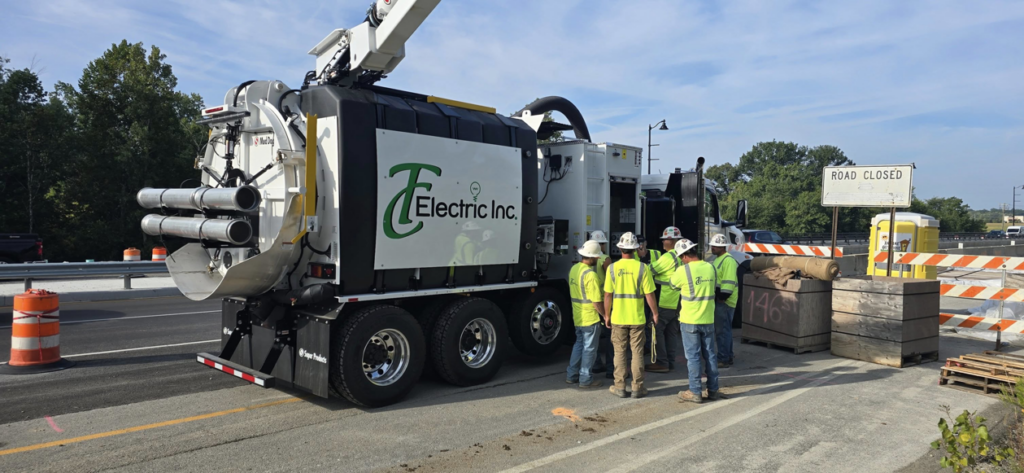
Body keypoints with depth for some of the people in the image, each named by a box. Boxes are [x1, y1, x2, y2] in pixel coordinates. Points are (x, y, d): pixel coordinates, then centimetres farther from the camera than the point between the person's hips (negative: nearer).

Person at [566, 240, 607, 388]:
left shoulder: (574, 269, 3)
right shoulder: (590, 274, -24)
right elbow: (597, 302, -23)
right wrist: (606, 316, -10)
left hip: (577, 317, 8)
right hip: (590, 318, -8)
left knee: (579, 344, 20)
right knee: (589, 348, 4)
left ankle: (571, 375, 26)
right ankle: (585, 380, 12)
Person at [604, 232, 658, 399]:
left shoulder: (612, 268, -6)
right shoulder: (642, 268, -8)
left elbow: (608, 295, -3)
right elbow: (649, 294, -7)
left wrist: (607, 315, 9)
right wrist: (655, 313, 6)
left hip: (618, 318, 1)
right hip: (637, 318, 0)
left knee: (620, 352, 10)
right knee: (637, 352, 9)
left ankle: (620, 387, 15)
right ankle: (637, 387, 14)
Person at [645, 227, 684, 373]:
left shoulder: (669, 256, -17)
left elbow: (651, 269, -13)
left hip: (665, 301, -9)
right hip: (678, 301, 9)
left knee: (657, 329, -1)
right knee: (672, 331, 13)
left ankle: (661, 362, -1)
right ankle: (670, 361, 17)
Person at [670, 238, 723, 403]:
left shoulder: (683, 270, -16)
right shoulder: (710, 267, -1)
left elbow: (673, 285, 2)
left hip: (690, 321, -4)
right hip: (708, 320, 5)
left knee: (693, 356, 3)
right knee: (710, 355, 13)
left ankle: (695, 392, 8)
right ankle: (713, 390, 20)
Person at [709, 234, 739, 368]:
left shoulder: (728, 260, -16)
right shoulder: (718, 259, 16)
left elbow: (728, 282, -23)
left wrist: (722, 297, -25)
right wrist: (717, 297, 24)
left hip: (724, 301, -11)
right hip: (718, 299, 11)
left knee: (722, 330, -7)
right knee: (724, 329, 17)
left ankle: (724, 359, -2)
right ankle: (727, 356, 27)